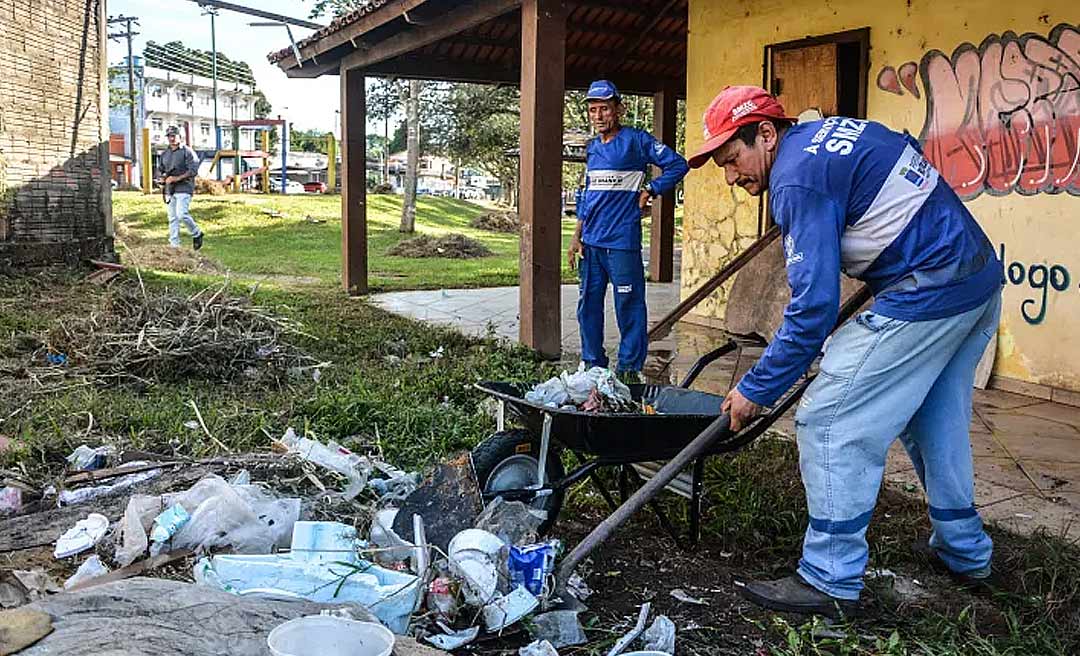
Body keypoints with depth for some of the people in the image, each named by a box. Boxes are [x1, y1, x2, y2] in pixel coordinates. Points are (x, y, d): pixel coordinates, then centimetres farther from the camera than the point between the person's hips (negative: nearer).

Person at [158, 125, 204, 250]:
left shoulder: (187, 151, -3)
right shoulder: (164, 154, 18)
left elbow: (193, 170, -12)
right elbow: (159, 171, 23)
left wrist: (177, 178, -17)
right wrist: (163, 177, -1)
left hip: (184, 188, -7)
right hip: (170, 190, 7)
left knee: (182, 214, -18)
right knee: (172, 218, 5)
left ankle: (197, 234, 3)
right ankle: (174, 244, 9)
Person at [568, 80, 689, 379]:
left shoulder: (636, 140, -3)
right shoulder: (592, 148, 16)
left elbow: (678, 164, -3)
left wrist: (649, 191, -6)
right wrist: (576, 238, 15)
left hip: (622, 242, -7)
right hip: (591, 242, 7)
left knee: (629, 306, -3)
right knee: (588, 304, 10)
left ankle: (629, 369, 6)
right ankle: (593, 364, 22)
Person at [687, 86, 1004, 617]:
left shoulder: (798, 179, -17)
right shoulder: (830, 131, 13)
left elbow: (814, 307, -21)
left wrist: (757, 390, -14)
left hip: (927, 292, -11)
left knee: (830, 420, -8)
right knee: (936, 421, 23)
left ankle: (831, 581, -1)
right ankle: (966, 552, 39)